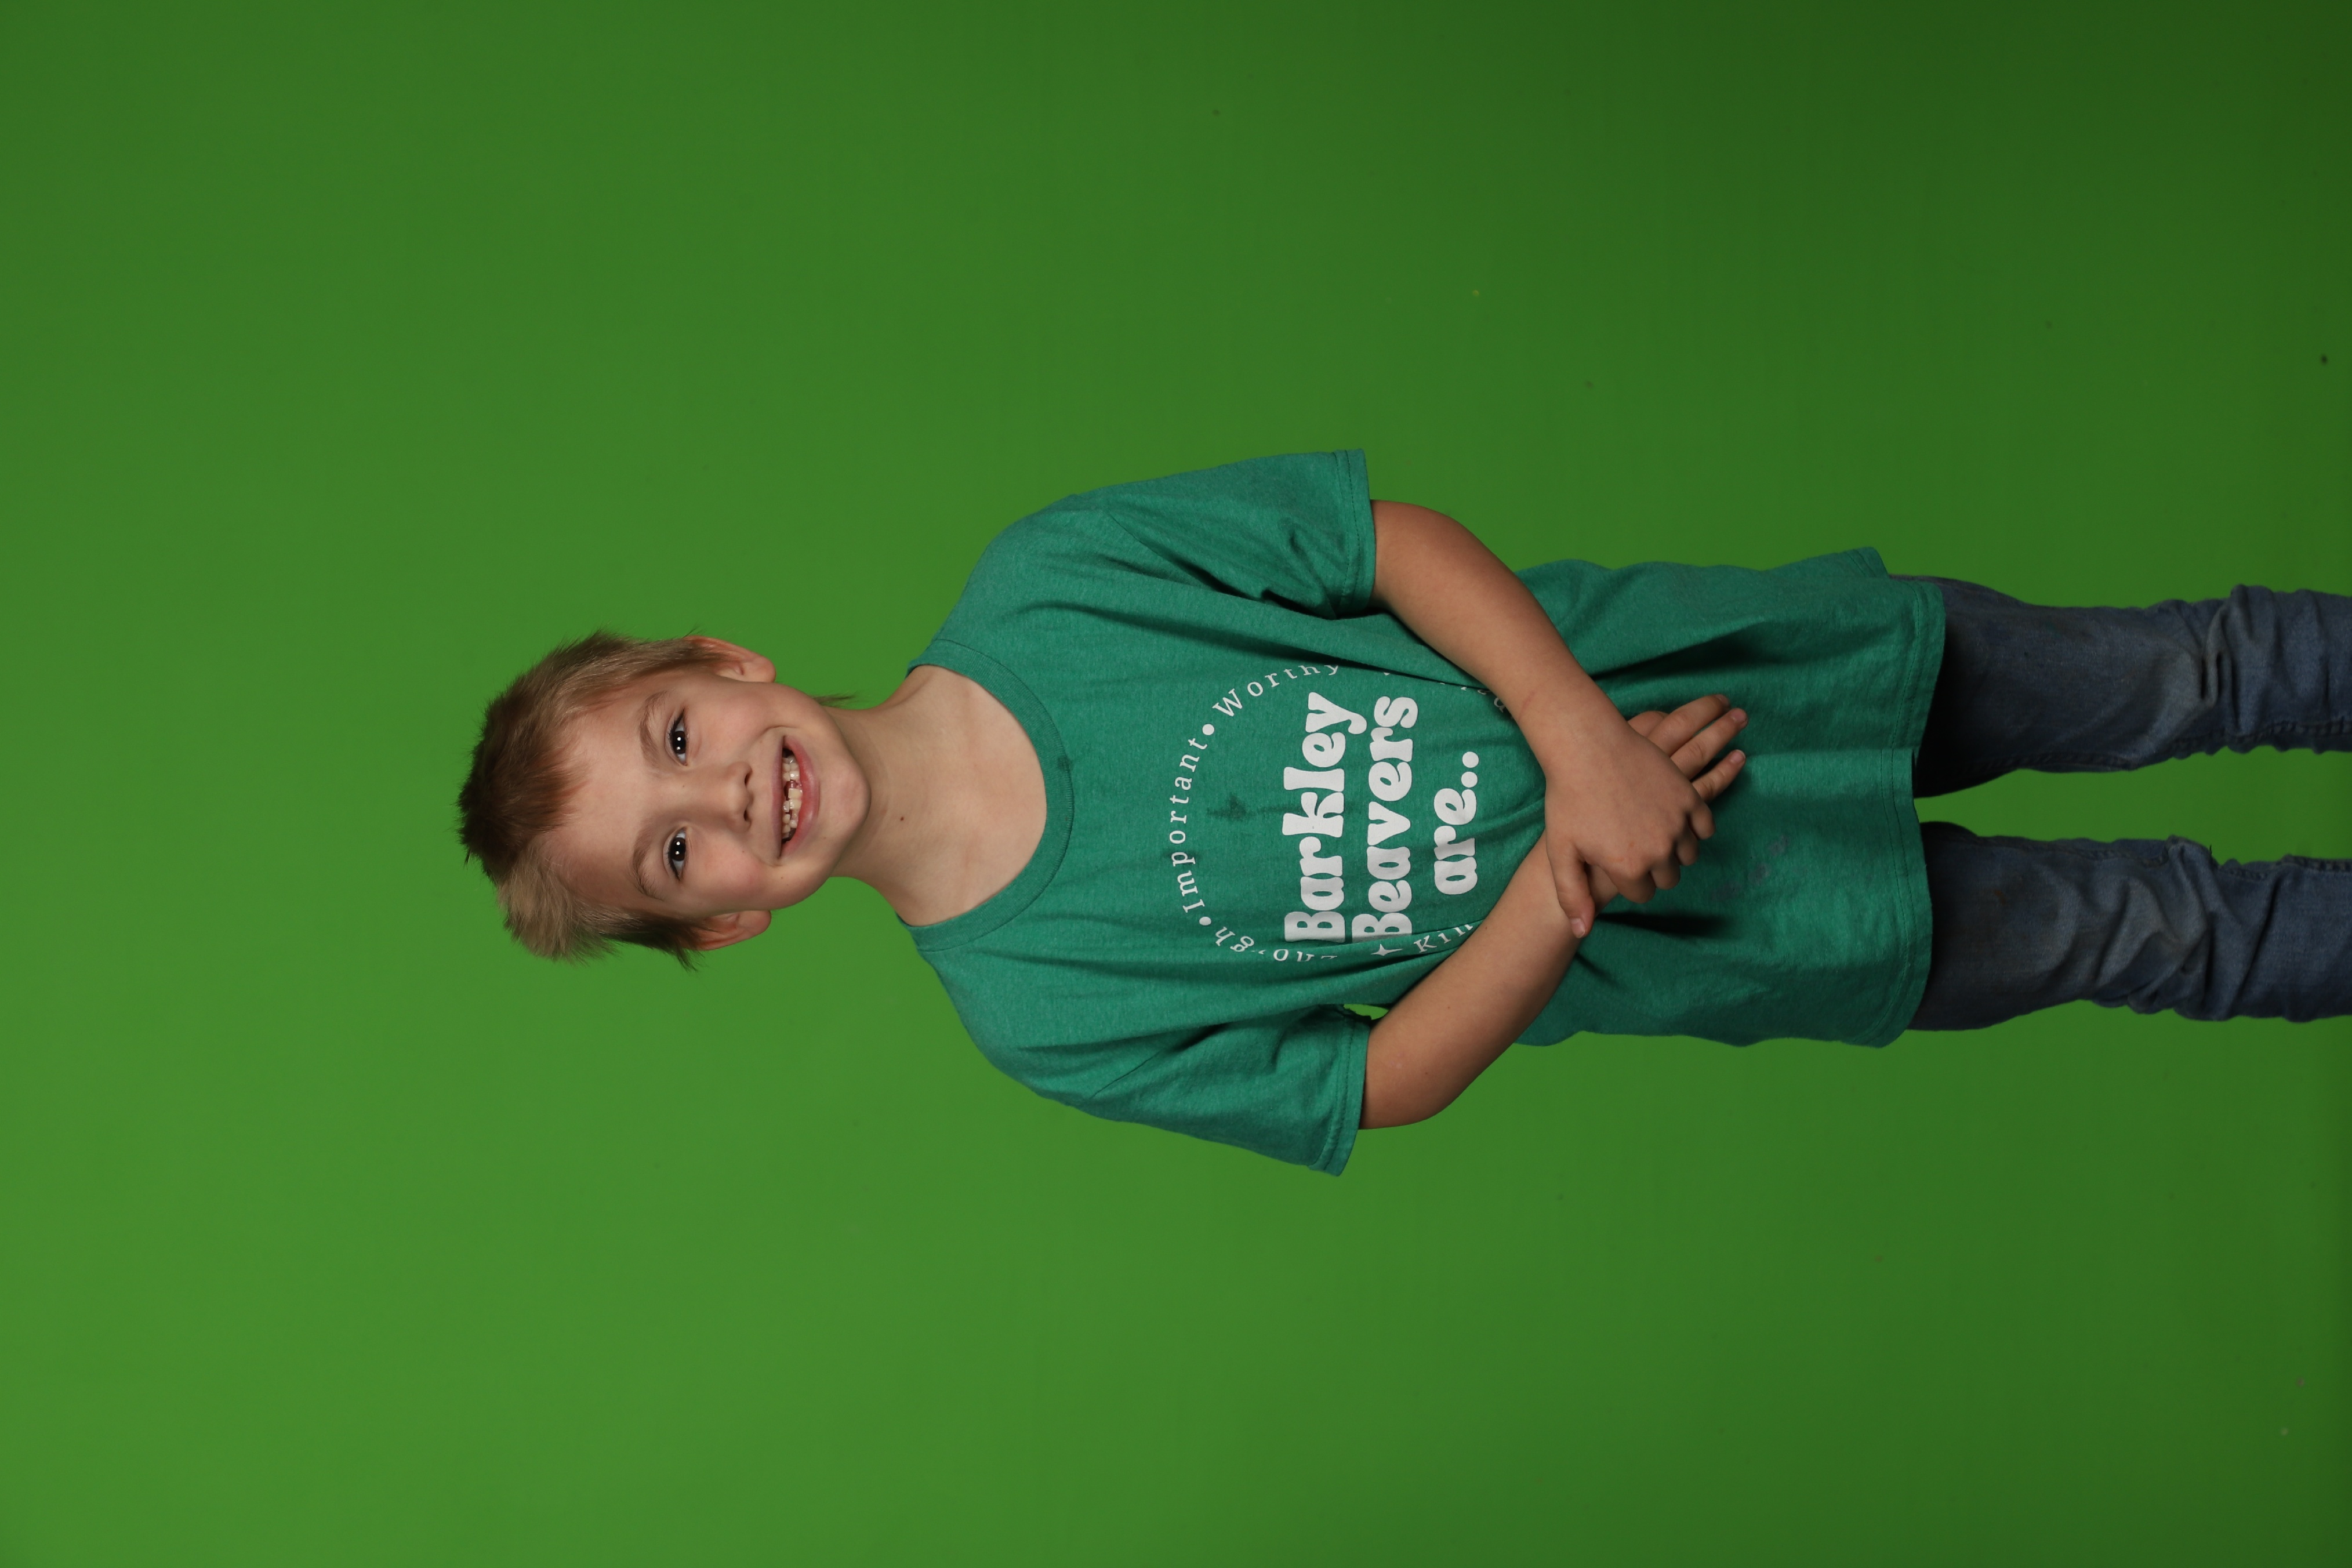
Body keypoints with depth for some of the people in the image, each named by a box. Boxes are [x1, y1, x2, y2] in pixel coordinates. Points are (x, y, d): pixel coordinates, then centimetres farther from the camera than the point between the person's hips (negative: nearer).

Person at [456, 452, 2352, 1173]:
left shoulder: (1040, 580, -17)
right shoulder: (1038, 1013, -18)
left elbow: (1400, 536, -13)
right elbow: (1393, 1078, -12)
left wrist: (1580, 749, -26)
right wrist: (1568, 881, -26)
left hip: (1658, 676, 2)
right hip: (1707, 930, -1)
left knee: (2168, 678, 14)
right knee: (2145, 929, 10)